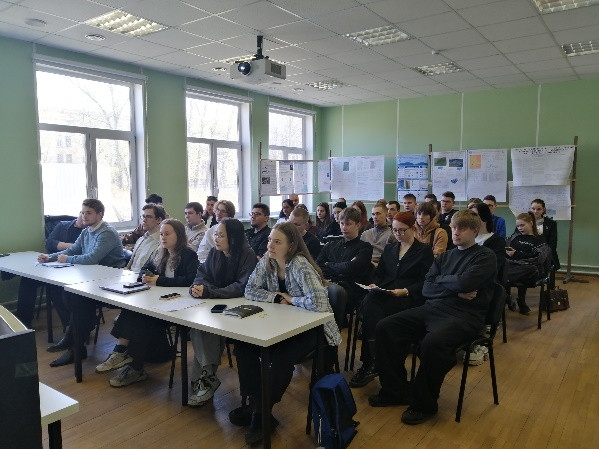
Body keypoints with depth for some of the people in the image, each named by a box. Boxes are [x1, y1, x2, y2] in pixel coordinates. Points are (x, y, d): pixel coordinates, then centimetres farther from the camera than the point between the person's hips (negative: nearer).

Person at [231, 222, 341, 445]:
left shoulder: (301, 266, -26)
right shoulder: (267, 261, -5)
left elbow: (318, 303, -37)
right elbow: (250, 290, -3)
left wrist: (290, 298, -20)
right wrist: (277, 298, -18)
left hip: (310, 326, -6)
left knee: (281, 359, -29)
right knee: (243, 344, -15)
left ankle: (261, 413, -4)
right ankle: (255, 403, -3)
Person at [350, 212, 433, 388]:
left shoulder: (424, 251, 7)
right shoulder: (389, 248, 23)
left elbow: (425, 282, -1)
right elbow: (379, 273, 20)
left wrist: (406, 291, -16)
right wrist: (374, 284, -2)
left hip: (409, 299, -4)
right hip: (384, 293, 5)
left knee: (370, 308, -32)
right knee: (369, 300, -33)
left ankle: (369, 363, -25)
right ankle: (372, 362, -30)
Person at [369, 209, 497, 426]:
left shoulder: (485, 256, 3)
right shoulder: (444, 257, 21)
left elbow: (464, 282, -15)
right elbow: (426, 289, 9)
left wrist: (440, 280, 3)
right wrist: (455, 290, -6)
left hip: (464, 314, -6)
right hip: (432, 308, 7)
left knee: (432, 343, -36)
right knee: (384, 327, -9)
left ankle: (424, 404, -11)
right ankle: (395, 390, 4)